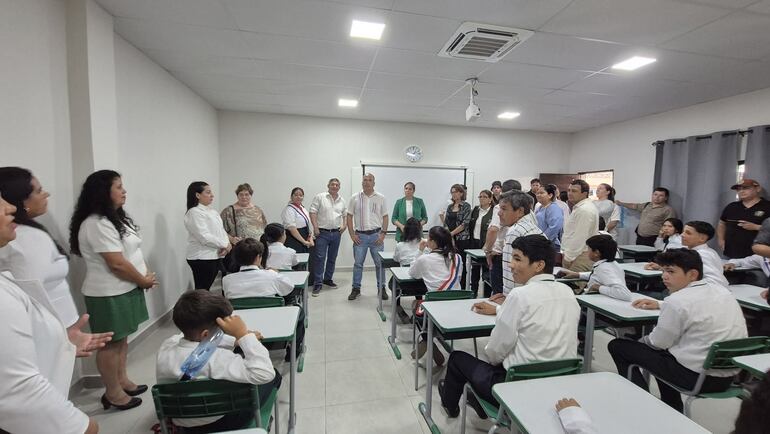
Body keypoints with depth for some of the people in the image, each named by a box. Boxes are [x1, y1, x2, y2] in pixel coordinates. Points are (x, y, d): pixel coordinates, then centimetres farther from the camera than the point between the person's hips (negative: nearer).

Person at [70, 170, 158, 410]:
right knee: (111, 343, 5)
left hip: (125, 289, 9)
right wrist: (144, 281, -10)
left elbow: (134, 252, 14)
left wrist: (146, 275, 0)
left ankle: (122, 381, 34)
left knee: (122, 338, 19)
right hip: (110, 294, -9)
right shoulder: (96, 225, -20)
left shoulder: (116, 218, 11)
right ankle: (113, 393, 20)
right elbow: (117, 264, -23)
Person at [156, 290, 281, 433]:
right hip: (221, 423, -6)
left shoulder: (166, 346, -16)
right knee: (273, 376, 11)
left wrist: (237, 341, 5)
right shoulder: (214, 358, -38)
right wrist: (244, 335, -38)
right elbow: (265, 374, -41)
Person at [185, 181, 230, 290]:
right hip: (202, 258, -7)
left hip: (216, 256, 8)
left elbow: (221, 230, 14)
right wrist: (225, 244, -12)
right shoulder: (194, 213, -11)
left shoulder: (213, 211, 14)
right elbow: (205, 237, -19)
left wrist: (227, 244, -5)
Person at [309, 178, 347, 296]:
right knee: (319, 258, -6)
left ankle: (328, 279, 28)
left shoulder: (342, 200, 11)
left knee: (332, 258, 13)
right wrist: (315, 227, -15)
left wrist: (344, 225, 4)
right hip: (322, 233, -5)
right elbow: (313, 212, -7)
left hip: (336, 233, 5)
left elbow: (345, 215, 21)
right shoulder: (320, 197, -4)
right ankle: (317, 283, 1)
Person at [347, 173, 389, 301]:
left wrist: (383, 234, -5)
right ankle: (356, 289, 18)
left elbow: (385, 217, 4)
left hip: (376, 235, 0)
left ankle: (381, 288, 19)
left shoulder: (381, 198, 4)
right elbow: (349, 217, 4)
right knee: (358, 263, 5)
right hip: (360, 235, 0)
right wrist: (352, 234, -3)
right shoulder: (355, 198, 4)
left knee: (379, 263, 6)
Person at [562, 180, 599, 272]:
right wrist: (566, 253, 20)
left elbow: (579, 238, -22)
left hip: (581, 257, -10)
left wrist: (568, 257, -18)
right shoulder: (581, 207, 17)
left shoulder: (584, 210, -17)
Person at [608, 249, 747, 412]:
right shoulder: (721, 290, 4)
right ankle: (672, 409, 35)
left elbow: (658, 343, -11)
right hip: (730, 376, 9)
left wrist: (642, 340, 9)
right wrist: (660, 305, 23)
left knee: (617, 346, 0)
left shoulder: (677, 300, -20)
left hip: (698, 377, -8)